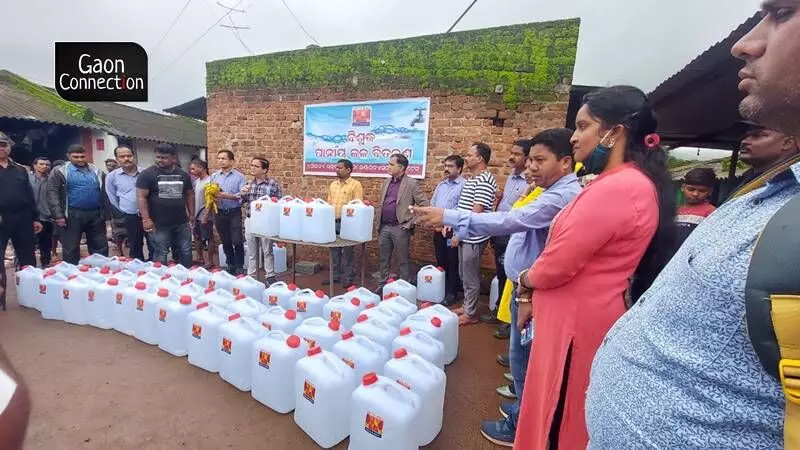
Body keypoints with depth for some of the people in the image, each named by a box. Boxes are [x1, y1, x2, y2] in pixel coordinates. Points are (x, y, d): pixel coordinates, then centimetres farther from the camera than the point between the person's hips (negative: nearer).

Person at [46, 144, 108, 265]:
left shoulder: (96, 171, 12)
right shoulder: (60, 171, 1)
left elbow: (104, 192, 16)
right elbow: (52, 194, -5)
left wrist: (105, 212, 10)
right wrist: (58, 215, -12)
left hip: (96, 214, 3)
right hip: (72, 215, -3)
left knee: (101, 247, 8)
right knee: (71, 249, 5)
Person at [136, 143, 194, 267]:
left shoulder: (183, 174, 7)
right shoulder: (147, 174, -6)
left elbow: (189, 195, 14)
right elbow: (141, 197, -9)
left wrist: (192, 215, 9)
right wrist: (146, 219, -16)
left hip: (182, 222, 4)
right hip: (158, 224, -4)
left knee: (186, 251, 12)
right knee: (161, 254, 5)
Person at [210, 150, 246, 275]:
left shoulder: (240, 176, -4)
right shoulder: (214, 176, 9)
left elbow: (243, 195, -14)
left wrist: (227, 196, -23)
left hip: (235, 213, -4)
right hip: (220, 213, 4)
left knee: (237, 242, -4)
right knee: (225, 242, 13)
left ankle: (239, 267, 9)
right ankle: (230, 265, 26)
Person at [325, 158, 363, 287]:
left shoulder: (355, 184, -6)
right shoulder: (333, 184, 13)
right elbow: (329, 203, 17)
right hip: (333, 222, 6)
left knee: (348, 251, 3)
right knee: (334, 250, 13)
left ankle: (348, 277, 14)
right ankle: (335, 275, 25)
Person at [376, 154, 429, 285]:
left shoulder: (411, 183, -8)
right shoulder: (386, 182, 12)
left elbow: (425, 204, -12)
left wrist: (411, 222, -12)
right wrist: (378, 224, 14)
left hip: (400, 228, -6)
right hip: (384, 227, 6)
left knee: (403, 260, 4)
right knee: (384, 259, 14)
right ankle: (383, 285, 28)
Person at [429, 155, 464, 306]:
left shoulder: (464, 185, -10)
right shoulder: (441, 185, 14)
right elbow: (432, 204, 14)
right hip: (438, 229, 7)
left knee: (452, 264, 3)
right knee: (440, 262, 15)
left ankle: (451, 293, 15)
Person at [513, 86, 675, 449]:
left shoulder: (616, 188, -23)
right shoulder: (629, 183, 12)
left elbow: (558, 263, -22)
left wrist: (524, 280, -1)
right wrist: (532, 294, 9)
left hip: (579, 321, -9)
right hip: (579, 315, 9)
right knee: (558, 412, 24)